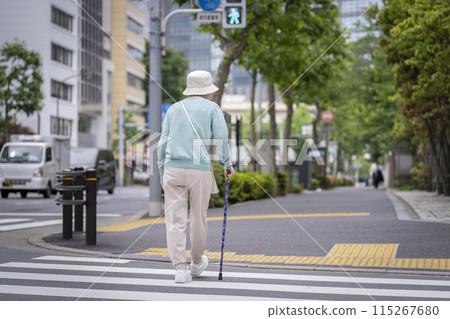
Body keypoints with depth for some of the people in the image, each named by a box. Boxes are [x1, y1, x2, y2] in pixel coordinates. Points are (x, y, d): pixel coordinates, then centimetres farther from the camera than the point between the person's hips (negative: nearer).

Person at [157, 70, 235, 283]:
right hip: (200, 170, -2)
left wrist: (162, 174, 17)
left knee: (175, 220, 1)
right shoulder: (212, 108, 9)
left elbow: (163, 143, 12)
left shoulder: (174, 109, 17)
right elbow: (221, 138, -2)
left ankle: (180, 269, -5)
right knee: (198, 218, 14)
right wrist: (228, 166, 10)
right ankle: (196, 263, 31)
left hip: (173, 168, 2)